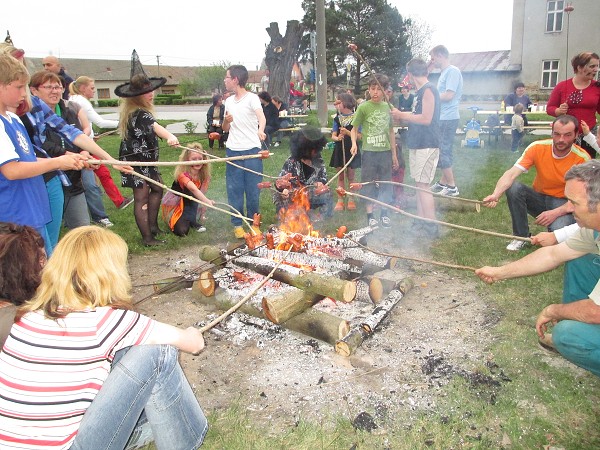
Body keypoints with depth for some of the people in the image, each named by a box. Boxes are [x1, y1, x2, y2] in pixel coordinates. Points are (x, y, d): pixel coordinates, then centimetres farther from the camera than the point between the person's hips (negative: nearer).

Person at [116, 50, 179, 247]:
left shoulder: (130, 111, 8)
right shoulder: (140, 114, -25)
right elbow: (155, 126, -45)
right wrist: (170, 137, -62)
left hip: (144, 159, 10)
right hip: (138, 160, -10)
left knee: (157, 189, 18)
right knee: (141, 197, -6)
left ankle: (152, 225, 26)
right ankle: (147, 237, -1)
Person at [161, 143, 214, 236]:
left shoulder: (203, 175, -12)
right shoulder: (183, 174, -31)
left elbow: (200, 192, -10)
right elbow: (193, 189, -48)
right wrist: (207, 202, -60)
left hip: (190, 204, 6)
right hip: (174, 204, -6)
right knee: (182, 230, -30)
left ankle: (192, 220, -8)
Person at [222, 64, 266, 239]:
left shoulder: (252, 98, -3)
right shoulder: (229, 101, 14)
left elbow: (261, 116, -22)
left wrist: (261, 130, -44)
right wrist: (226, 120, -4)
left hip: (251, 150, -5)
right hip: (233, 151, 5)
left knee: (253, 189, 2)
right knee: (234, 189, 5)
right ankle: (237, 224, 14)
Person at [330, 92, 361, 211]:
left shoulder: (356, 118, -5)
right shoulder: (337, 118, 5)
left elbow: (359, 136, -9)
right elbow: (333, 135, 2)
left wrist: (347, 132, -22)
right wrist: (337, 138, -21)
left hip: (352, 150, -3)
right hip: (339, 150, 3)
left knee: (351, 177, 5)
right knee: (340, 176, 8)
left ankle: (351, 200, 16)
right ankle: (340, 200, 14)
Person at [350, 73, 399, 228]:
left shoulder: (387, 107, 4)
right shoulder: (363, 107, -5)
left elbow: (391, 131, 11)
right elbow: (354, 129, 0)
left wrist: (394, 153, 13)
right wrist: (354, 143, -18)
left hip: (385, 152, 3)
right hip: (369, 151, -3)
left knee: (385, 182, 10)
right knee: (369, 183, 5)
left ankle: (384, 214, 24)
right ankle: (370, 215, 16)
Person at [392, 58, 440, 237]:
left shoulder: (428, 90, -13)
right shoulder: (421, 91, 16)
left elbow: (426, 119, -21)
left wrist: (403, 115, -11)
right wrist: (402, 116, 15)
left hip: (427, 145, -10)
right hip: (417, 144, 10)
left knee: (422, 185, -9)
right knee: (419, 184, 13)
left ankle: (431, 227, -4)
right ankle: (420, 222, 21)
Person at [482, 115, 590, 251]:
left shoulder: (582, 159, -17)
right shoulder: (537, 148, -15)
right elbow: (511, 173, -25)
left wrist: (556, 212, -31)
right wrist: (496, 195, -44)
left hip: (564, 204, -3)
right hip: (539, 198, 3)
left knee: (558, 230, -35)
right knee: (513, 187, -27)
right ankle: (521, 235, -10)